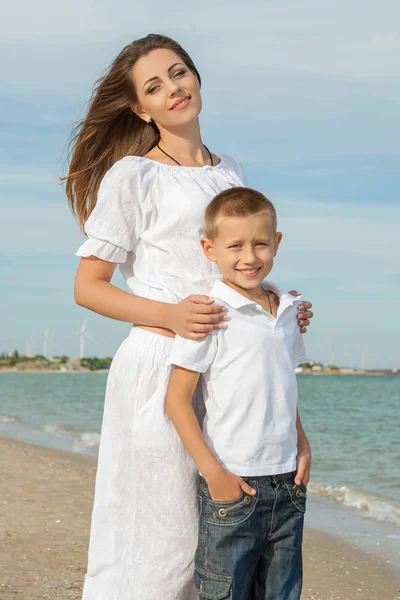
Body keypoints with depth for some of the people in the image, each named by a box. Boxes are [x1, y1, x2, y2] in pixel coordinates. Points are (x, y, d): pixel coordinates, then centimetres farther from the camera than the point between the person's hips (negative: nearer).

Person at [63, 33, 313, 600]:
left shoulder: (232, 171, 16)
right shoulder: (133, 176, -3)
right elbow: (87, 287, -4)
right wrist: (170, 315, -18)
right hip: (159, 364, -6)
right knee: (167, 537, -4)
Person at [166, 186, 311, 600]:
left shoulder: (285, 312, 10)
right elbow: (176, 400, -12)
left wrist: (302, 446, 8)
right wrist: (214, 473, -16)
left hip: (287, 484, 6)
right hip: (232, 486, -6)